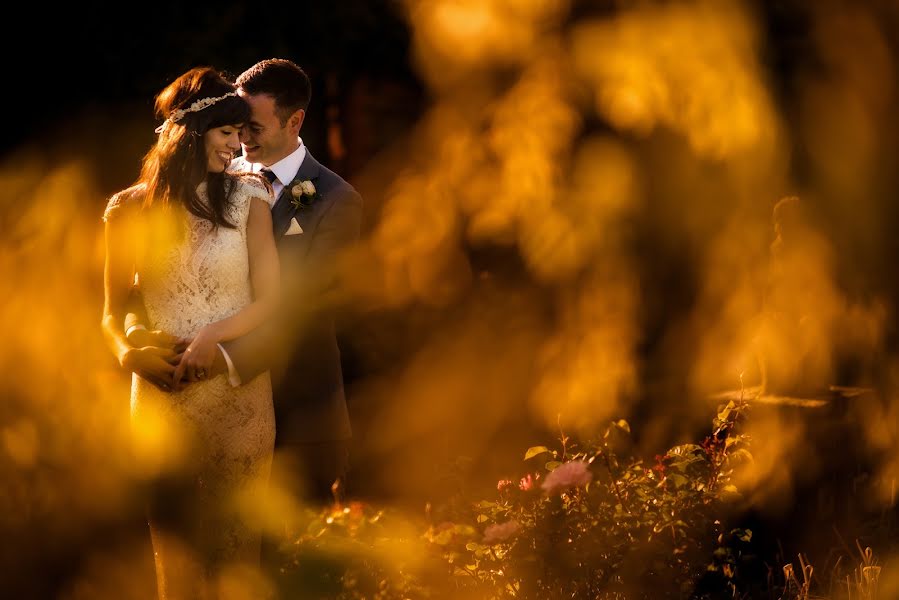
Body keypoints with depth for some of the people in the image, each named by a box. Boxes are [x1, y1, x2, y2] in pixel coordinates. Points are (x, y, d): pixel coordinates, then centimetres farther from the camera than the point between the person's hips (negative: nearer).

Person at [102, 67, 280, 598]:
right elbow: (113, 311, 10)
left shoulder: (248, 200, 1)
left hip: (238, 397, -1)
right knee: (175, 553, 6)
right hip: (161, 399, 1)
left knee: (234, 545, 1)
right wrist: (129, 351, -11)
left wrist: (210, 338, -17)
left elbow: (269, 301, -2)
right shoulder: (131, 210, 3)